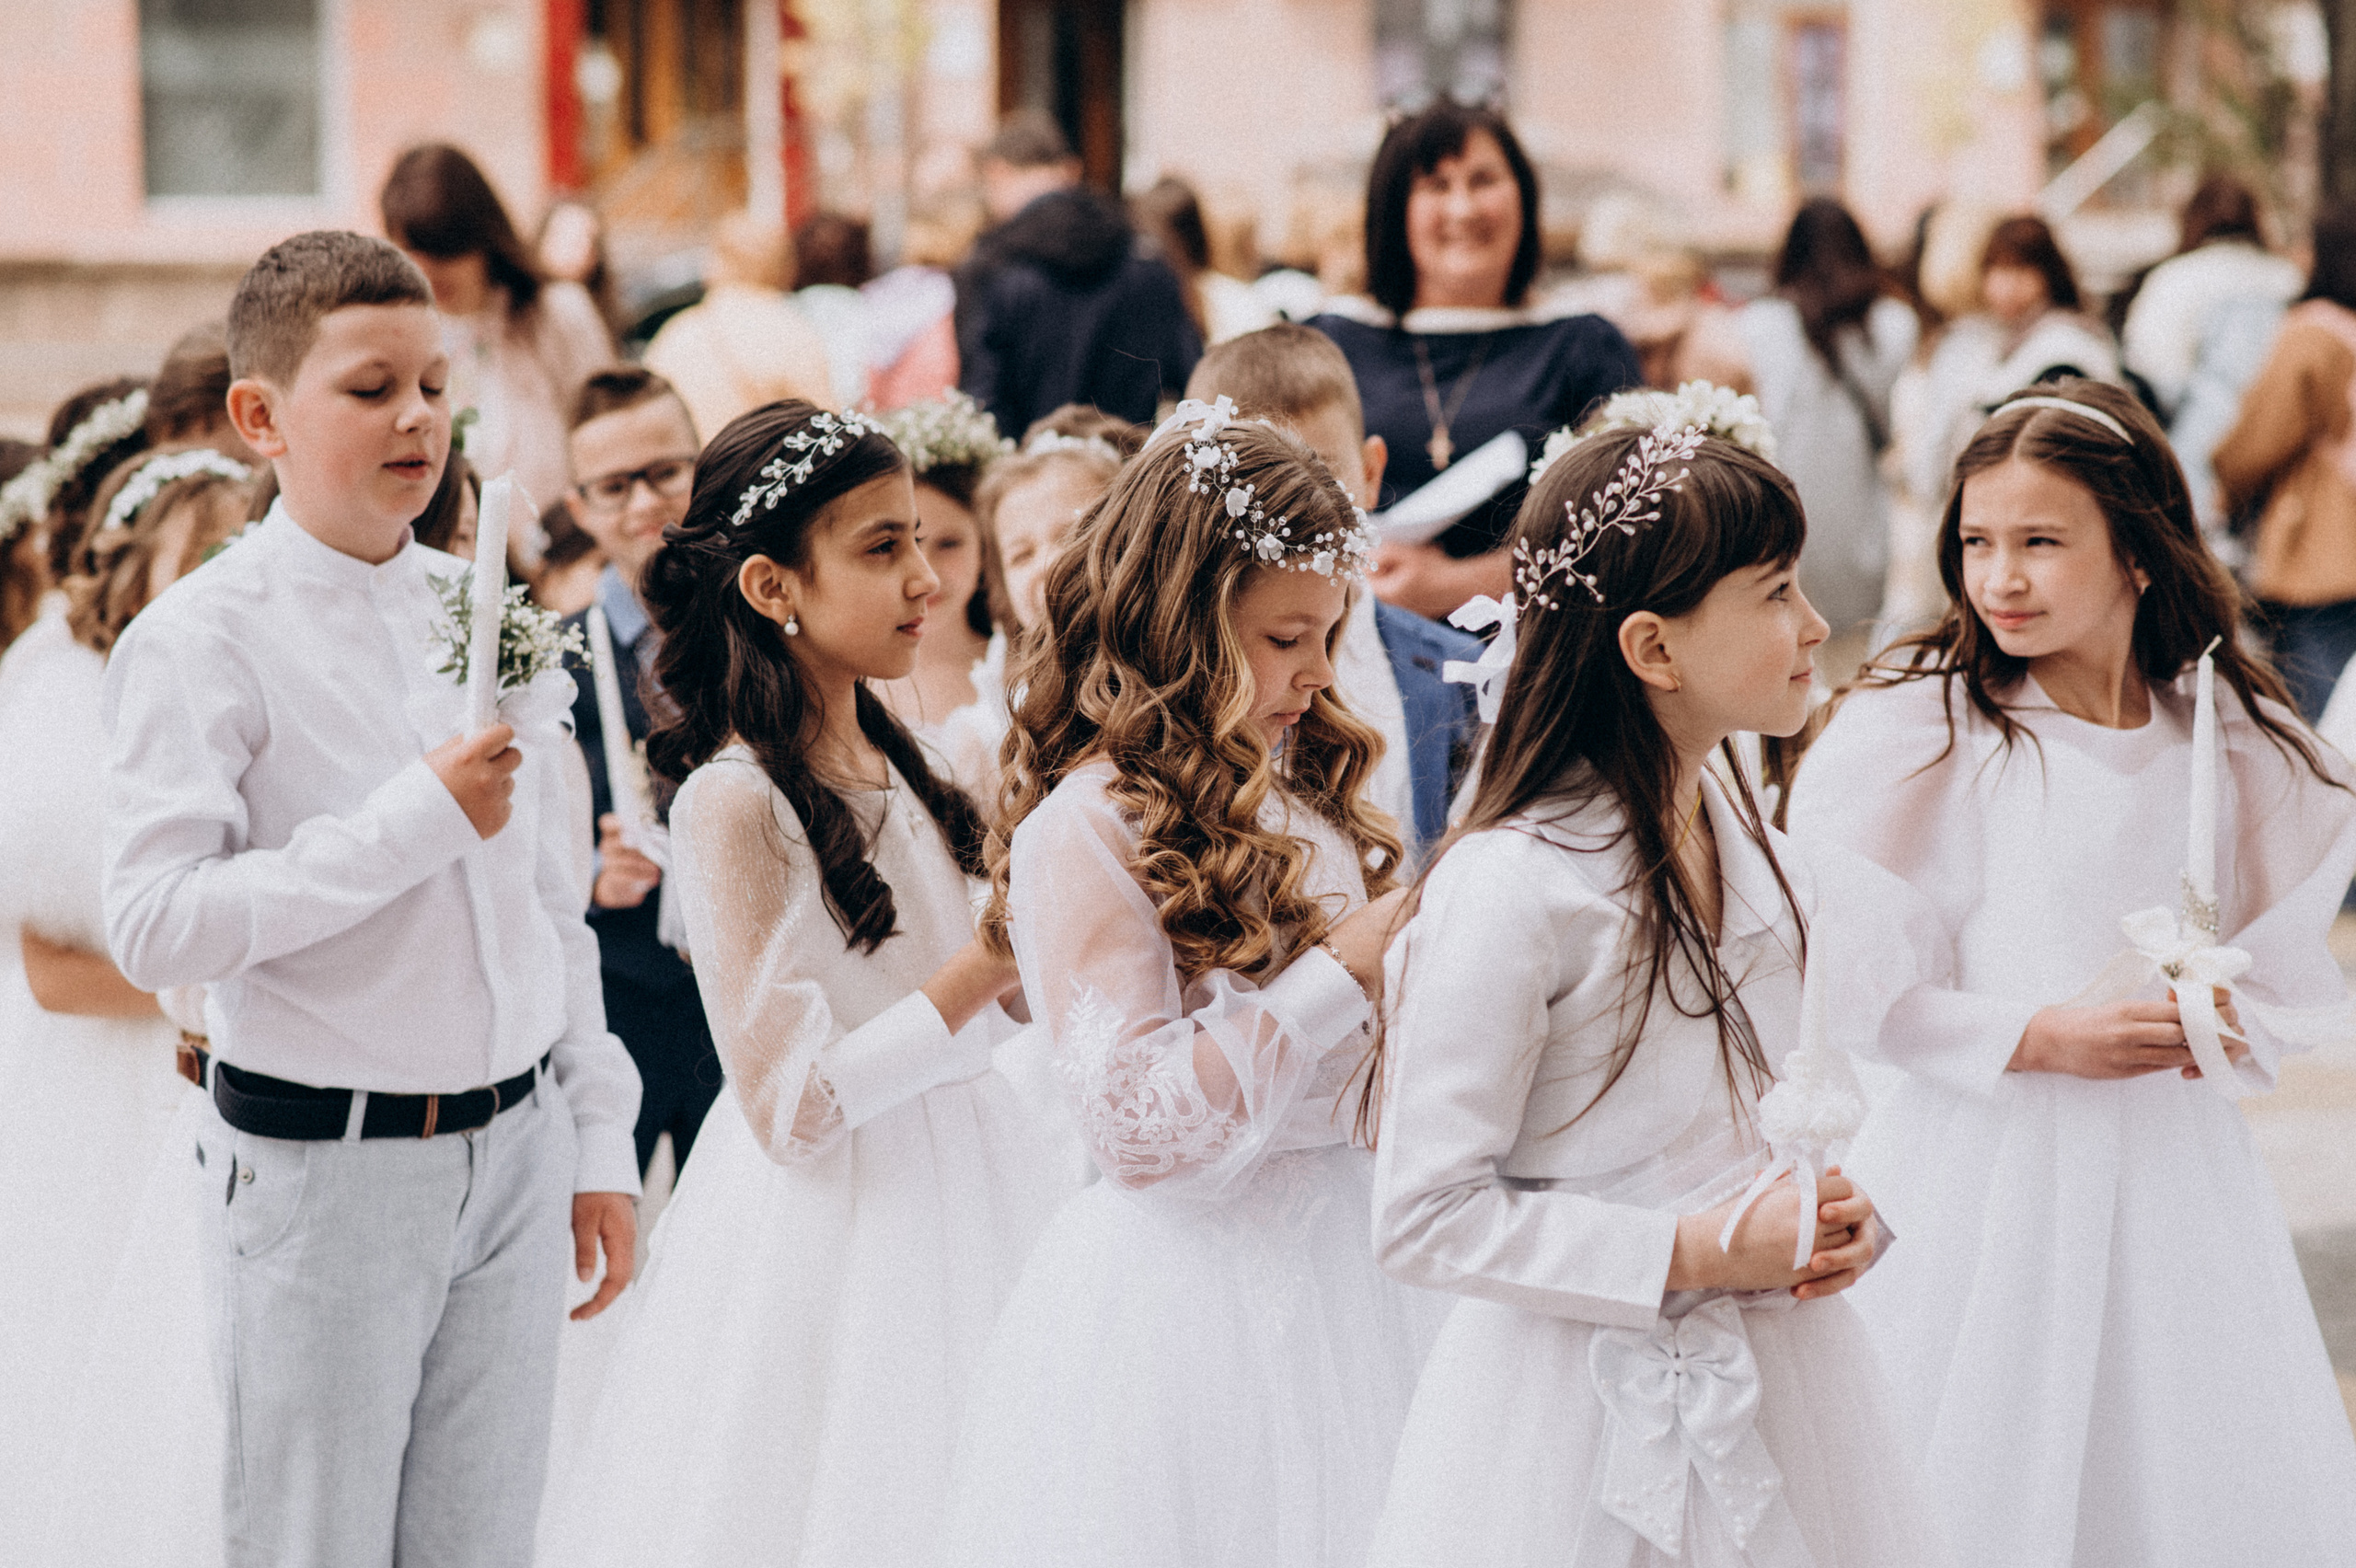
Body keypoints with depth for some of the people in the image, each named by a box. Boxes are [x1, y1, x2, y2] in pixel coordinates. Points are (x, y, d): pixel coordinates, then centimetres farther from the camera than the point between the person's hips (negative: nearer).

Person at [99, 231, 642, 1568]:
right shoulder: (203, 641, -11)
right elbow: (155, 927, -21)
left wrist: (600, 1141, 14)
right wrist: (416, 822, -21)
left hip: (514, 1151, 5)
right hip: (323, 1168, -5)